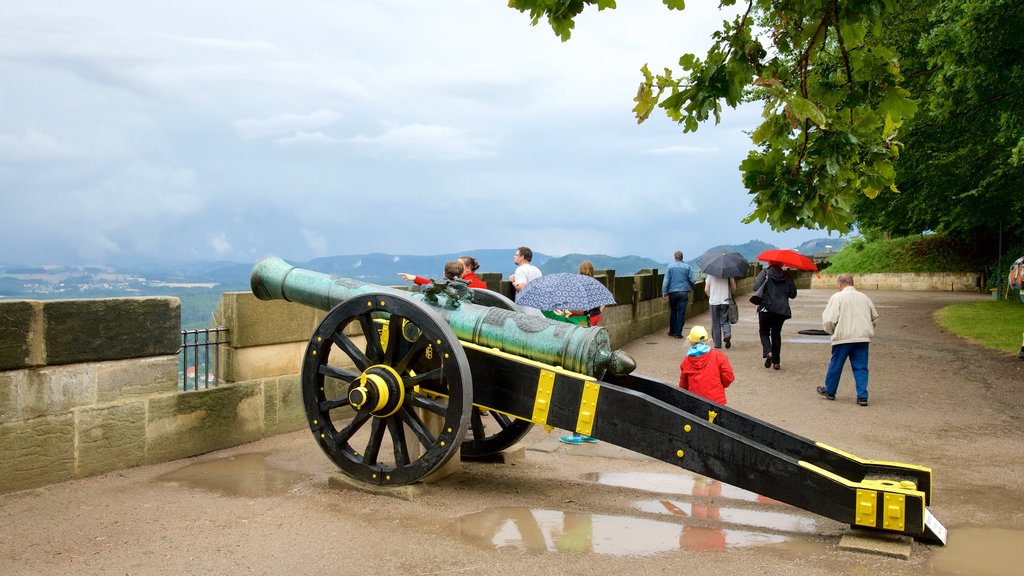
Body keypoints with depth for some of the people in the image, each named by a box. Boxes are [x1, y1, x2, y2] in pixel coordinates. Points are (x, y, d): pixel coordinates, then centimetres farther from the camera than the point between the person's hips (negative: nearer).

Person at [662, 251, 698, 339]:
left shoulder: (670, 266, -1)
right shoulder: (687, 267, -1)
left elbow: (666, 280, -6)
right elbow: (693, 279, -5)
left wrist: (664, 292, -4)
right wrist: (691, 287, 14)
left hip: (672, 292, 1)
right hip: (684, 292, -1)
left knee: (673, 312, 15)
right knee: (681, 312, 2)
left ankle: (672, 331, 22)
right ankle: (678, 333, -1)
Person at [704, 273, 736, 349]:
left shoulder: (710, 275, -3)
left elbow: (706, 290, -3)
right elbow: (734, 287, 1)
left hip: (714, 301, 0)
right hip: (725, 301, 1)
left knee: (716, 323, 8)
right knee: (724, 321, 9)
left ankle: (717, 343, 10)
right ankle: (727, 335, -19)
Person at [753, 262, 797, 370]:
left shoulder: (765, 273, -2)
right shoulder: (786, 276, 7)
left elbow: (756, 287, -13)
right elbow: (793, 294, 6)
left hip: (766, 308, -3)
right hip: (782, 310, 3)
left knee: (764, 332, 10)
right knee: (776, 334, 15)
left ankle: (768, 352, -17)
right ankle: (776, 361, 12)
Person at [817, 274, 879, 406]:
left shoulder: (837, 297, -5)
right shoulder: (864, 297, 11)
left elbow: (829, 320, -10)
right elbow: (875, 318, 20)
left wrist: (831, 330, 10)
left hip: (843, 337, -4)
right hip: (863, 337, 4)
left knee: (835, 365, 11)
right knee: (861, 367, 6)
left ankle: (829, 391, 26)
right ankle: (862, 396, 0)